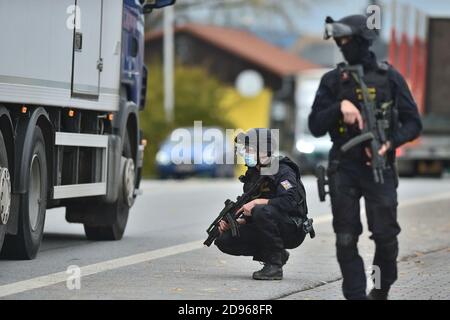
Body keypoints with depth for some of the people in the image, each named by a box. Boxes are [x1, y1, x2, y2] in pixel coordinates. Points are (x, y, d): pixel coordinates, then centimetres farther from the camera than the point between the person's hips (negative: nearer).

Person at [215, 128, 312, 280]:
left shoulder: (283, 171, -14)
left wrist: (258, 202, -28)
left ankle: (274, 265, -22)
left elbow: (291, 201, -31)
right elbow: (249, 212, 17)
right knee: (224, 240, -6)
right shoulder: (253, 174, 12)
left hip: (292, 229, -8)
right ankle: (278, 255, 6)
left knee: (262, 211, -36)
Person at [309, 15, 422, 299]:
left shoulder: (389, 77, 1)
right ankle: (356, 295, 4)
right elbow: (316, 127, 1)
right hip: (344, 170, 2)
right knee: (346, 240, -2)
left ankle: (382, 290, 22)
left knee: (385, 236, -3)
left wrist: (390, 143, -16)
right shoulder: (332, 81, 6)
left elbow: (413, 123, 1)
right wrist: (340, 107, -15)